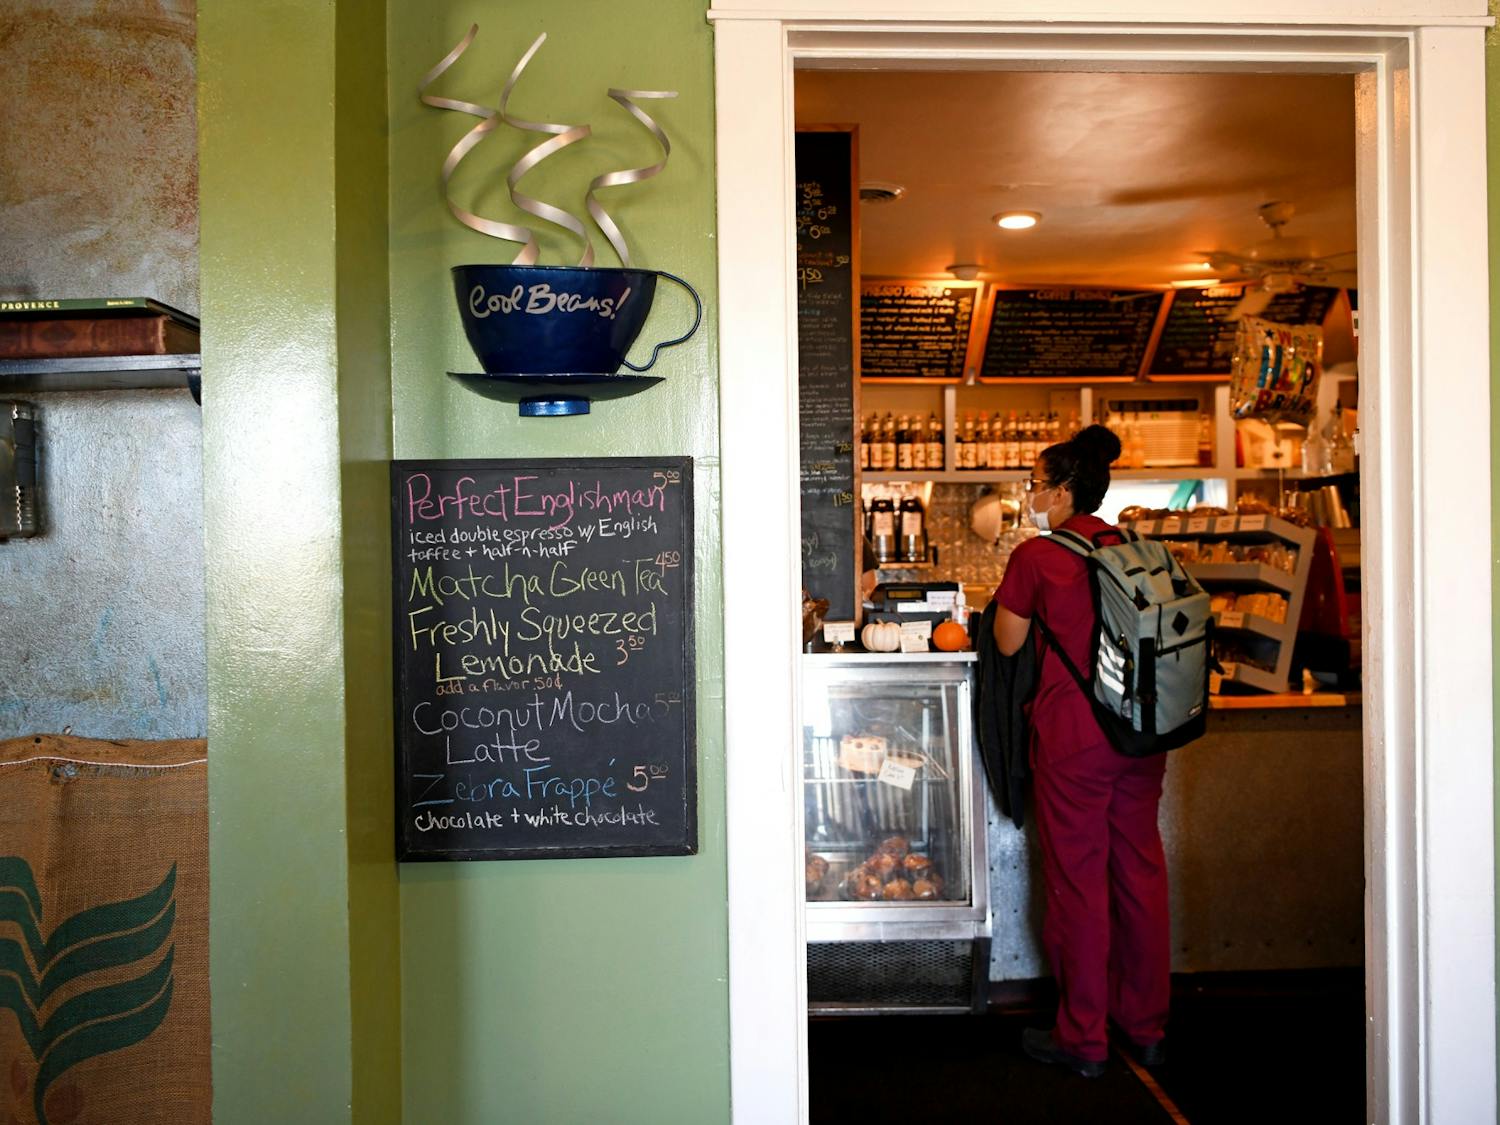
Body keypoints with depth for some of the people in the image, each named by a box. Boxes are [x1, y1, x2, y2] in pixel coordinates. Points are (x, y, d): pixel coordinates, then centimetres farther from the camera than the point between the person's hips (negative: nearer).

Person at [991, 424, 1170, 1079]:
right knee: (1140, 871, 13)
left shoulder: (1037, 557, -9)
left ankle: (1083, 1039, 13)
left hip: (1072, 733, -6)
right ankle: (1146, 1027, 25)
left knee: (1077, 877, 3)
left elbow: (1008, 642, 1)